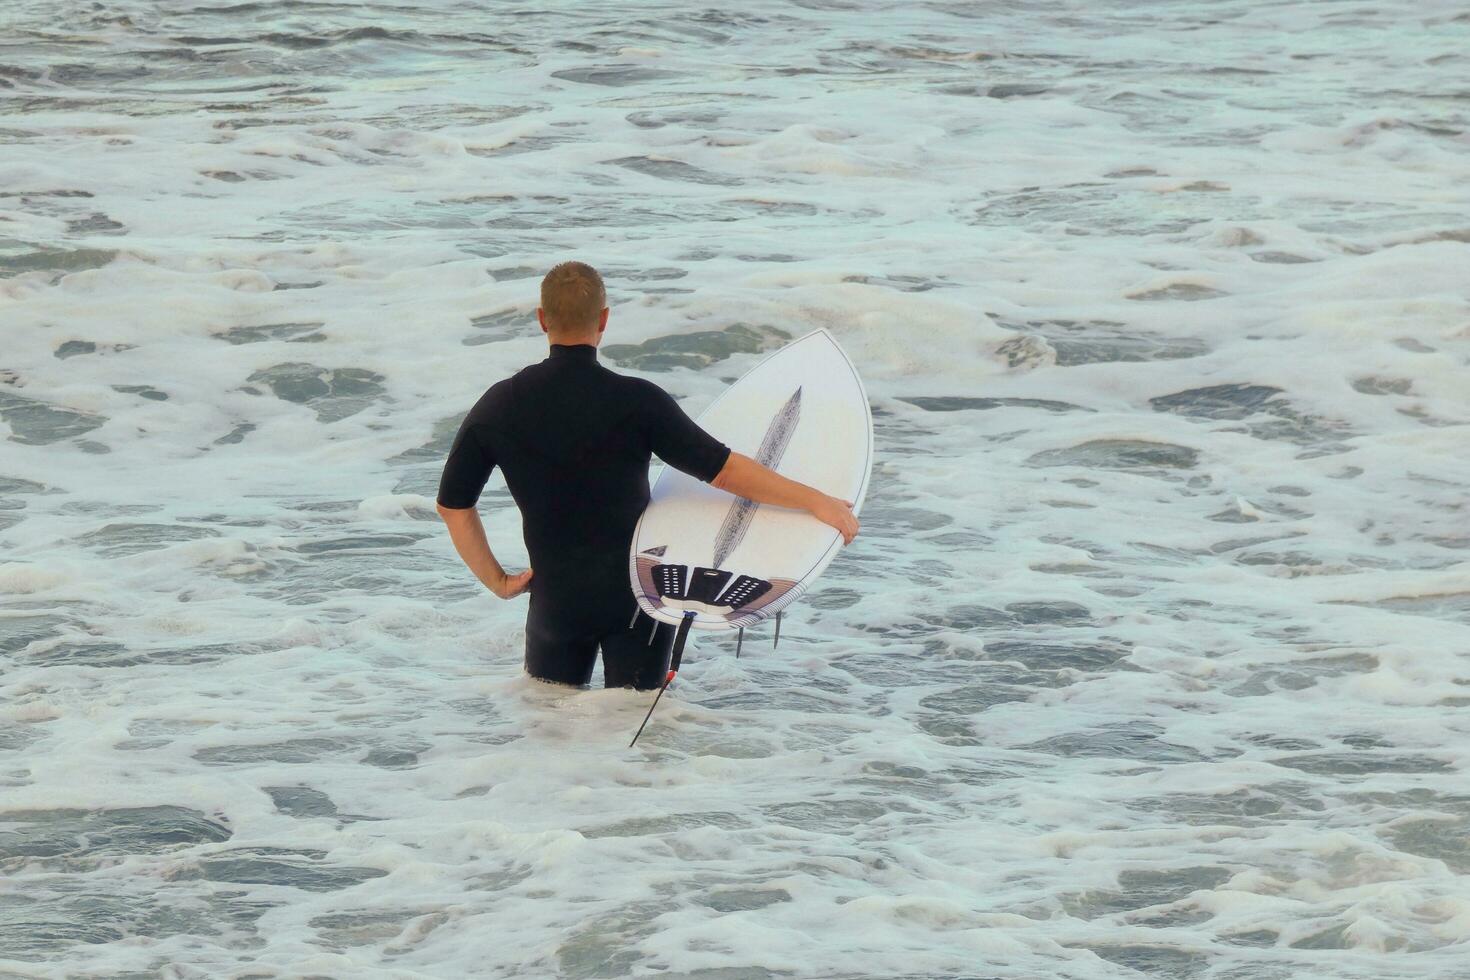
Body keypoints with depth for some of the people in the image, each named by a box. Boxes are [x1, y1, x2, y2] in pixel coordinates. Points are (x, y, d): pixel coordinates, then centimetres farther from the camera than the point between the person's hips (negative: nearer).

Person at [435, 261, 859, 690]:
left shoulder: (499, 406, -6)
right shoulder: (636, 402, -18)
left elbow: (452, 505, 2)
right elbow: (725, 470, -17)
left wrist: (497, 582, 11)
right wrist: (815, 500, -9)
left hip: (555, 602, 3)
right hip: (637, 593, -3)